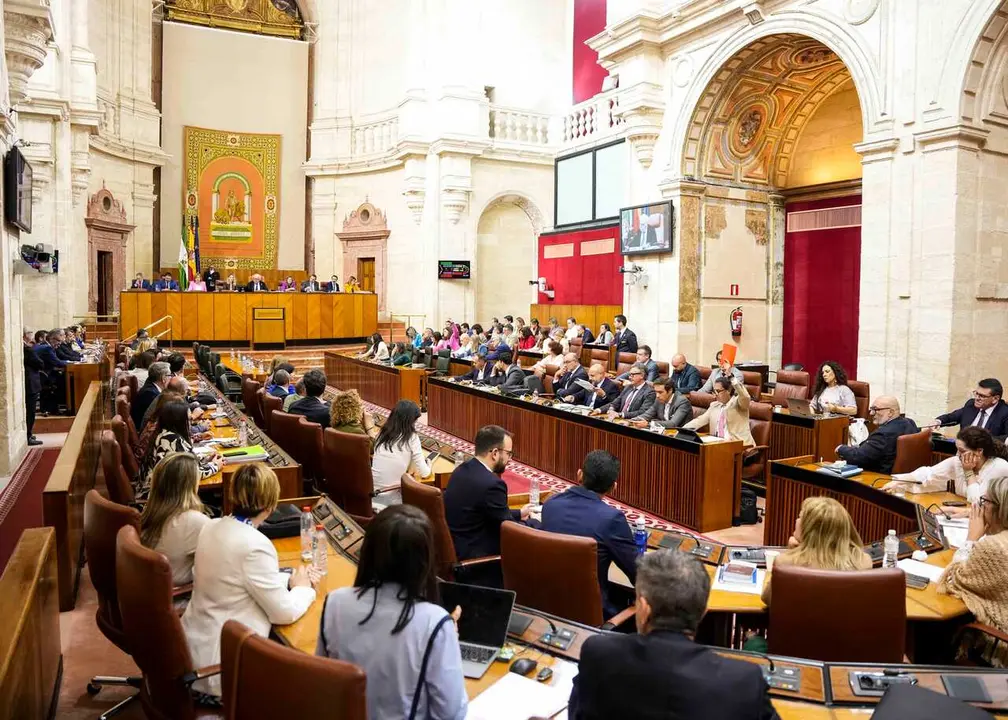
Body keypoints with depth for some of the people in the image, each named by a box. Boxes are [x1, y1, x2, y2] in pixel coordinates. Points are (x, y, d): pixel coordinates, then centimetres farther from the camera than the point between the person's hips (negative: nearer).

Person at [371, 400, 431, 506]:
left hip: (371, 494, 5)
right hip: (391, 499, -5)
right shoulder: (411, 438, -8)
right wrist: (427, 462, 16)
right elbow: (425, 473, -4)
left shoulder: (383, 433, 6)